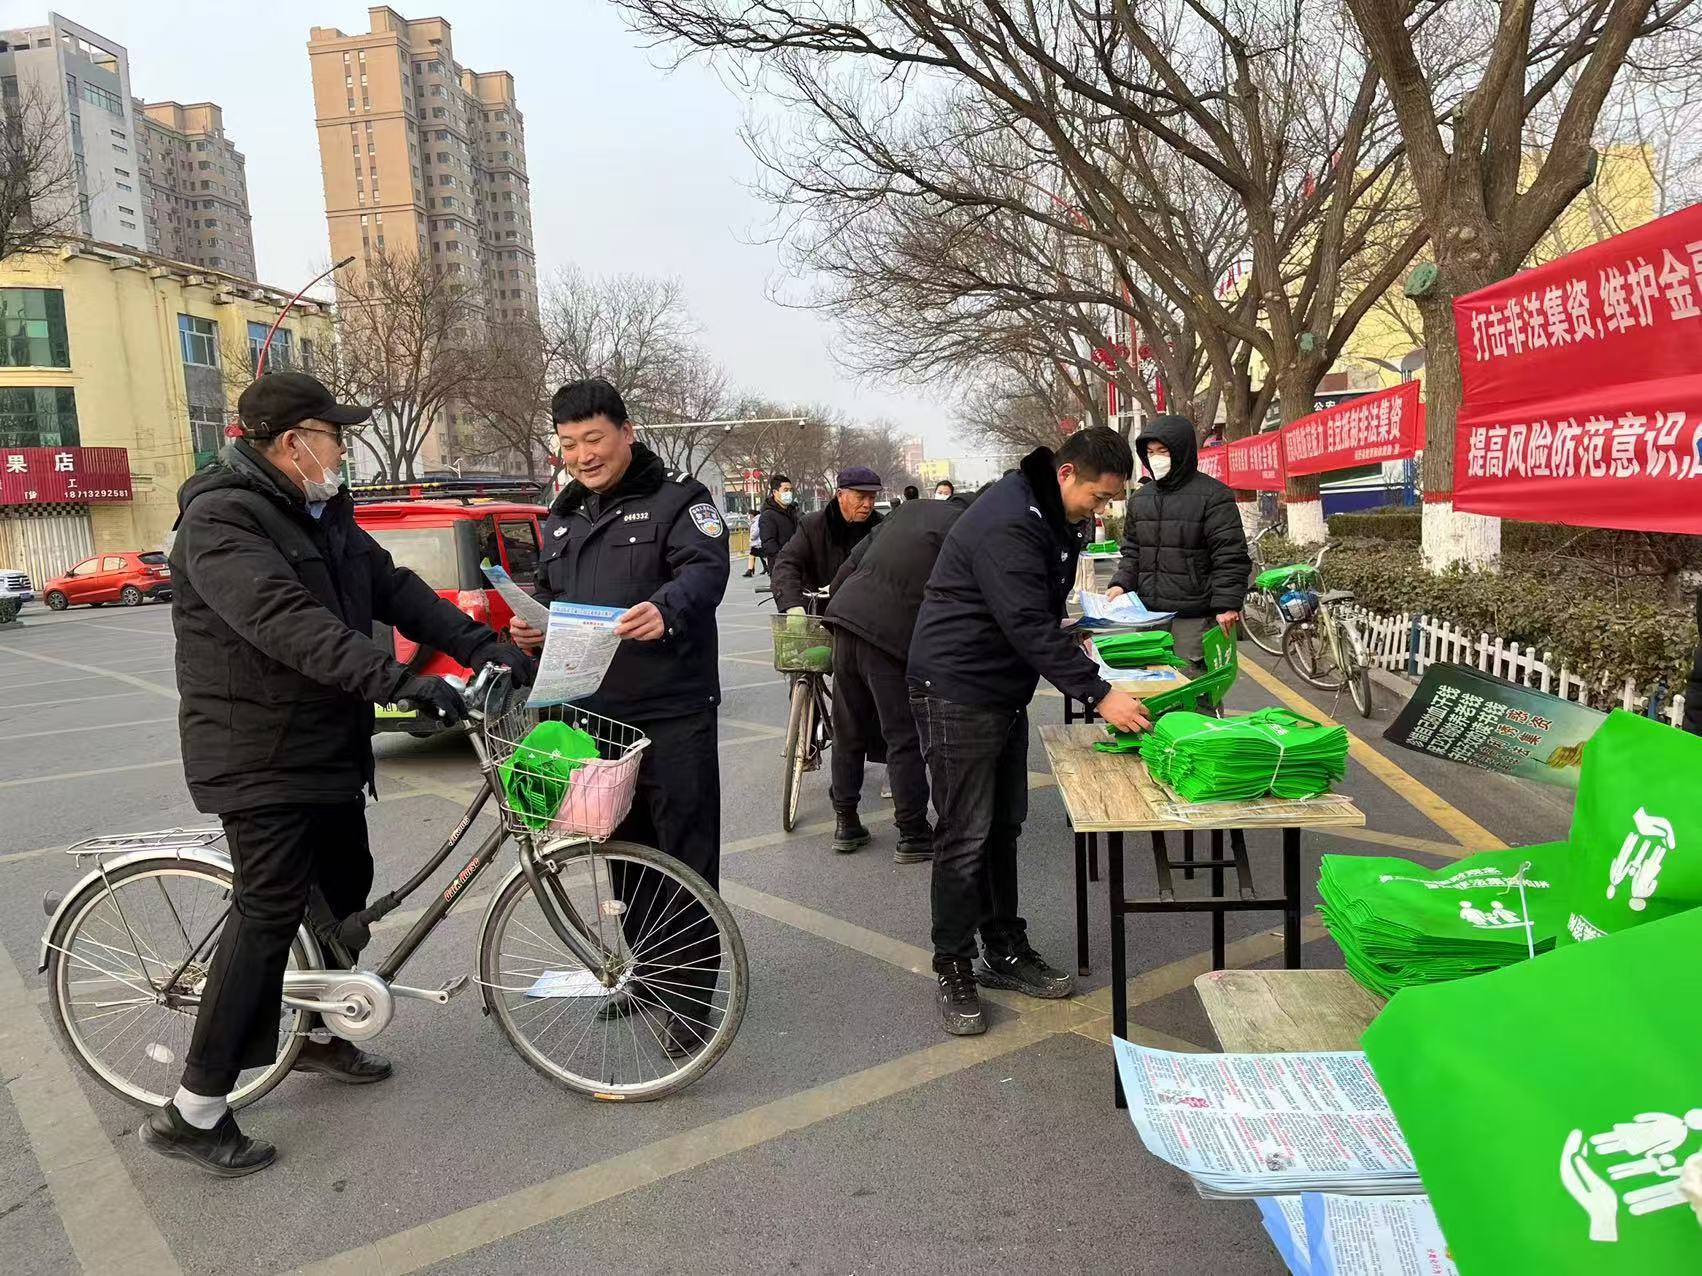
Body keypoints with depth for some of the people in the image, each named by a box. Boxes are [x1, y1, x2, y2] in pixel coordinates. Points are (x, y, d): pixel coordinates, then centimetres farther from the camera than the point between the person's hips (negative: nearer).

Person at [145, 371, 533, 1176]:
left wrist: (487, 647, -3)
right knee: (270, 913, -9)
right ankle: (192, 1113, 2)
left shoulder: (326, 515, 11)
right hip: (259, 755, -9)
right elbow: (287, 622, -33)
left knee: (345, 889, 17)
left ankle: (320, 1034, 37)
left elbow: (394, 589, 7)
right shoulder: (221, 519, -19)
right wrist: (396, 679, -41)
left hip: (328, 745, 9)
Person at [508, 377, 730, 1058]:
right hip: (597, 712, 7)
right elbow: (548, 593, 25)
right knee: (626, 848, 17)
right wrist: (531, 627, 2)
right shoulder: (564, 516, 17)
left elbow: (705, 568, -20)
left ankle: (686, 994, 7)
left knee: (685, 854, -2)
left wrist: (667, 609, -41)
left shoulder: (676, 498, -4)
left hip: (674, 714, -7)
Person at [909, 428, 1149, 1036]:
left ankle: (1004, 950, 27)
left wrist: (1072, 647, 3)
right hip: (957, 692, -10)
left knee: (1004, 825, 15)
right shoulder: (1006, 524, -24)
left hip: (1005, 690, 10)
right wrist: (1099, 694, -31)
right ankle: (954, 968, 11)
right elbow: (1029, 626, -30)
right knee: (965, 835, -2)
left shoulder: (1051, 519, 9)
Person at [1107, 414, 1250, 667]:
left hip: (1194, 618, -6)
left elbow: (1230, 557, -9)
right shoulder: (1140, 497, 14)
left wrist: (1227, 605, -16)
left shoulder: (1212, 496, -5)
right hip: (1148, 614, 6)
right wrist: (1121, 584, 4)